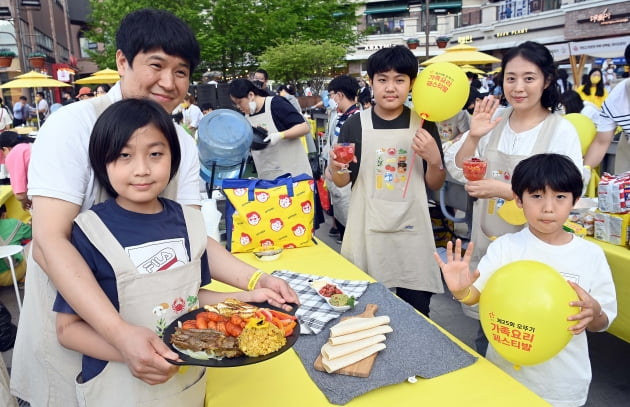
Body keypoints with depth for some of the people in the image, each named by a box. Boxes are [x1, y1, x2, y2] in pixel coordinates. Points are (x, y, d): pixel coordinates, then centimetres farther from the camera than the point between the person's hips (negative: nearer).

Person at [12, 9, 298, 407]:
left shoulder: (183, 143, -5)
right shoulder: (72, 125, -21)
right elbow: (49, 241, -28)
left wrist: (256, 280, -24)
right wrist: (120, 331, -39)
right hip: (70, 320, -4)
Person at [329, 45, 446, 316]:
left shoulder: (424, 125, 0)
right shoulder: (356, 125, -2)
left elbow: (434, 185, 5)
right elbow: (342, 182, 3)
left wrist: (434, 160, -15)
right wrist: (336, 168, -18)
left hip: (411, 231, 1)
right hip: (368, 231, 0)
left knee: (416, 312, 9)